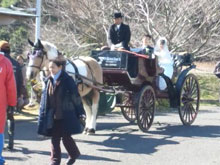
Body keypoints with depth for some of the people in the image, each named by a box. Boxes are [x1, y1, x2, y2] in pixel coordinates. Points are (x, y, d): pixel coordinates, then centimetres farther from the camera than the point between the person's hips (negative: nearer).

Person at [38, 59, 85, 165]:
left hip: (65, 115, -4)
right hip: (52, 115, 5)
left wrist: (80, 112, -5)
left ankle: (74, 154, 24)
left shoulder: (67, 80, -8)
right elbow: (44, 98, 12)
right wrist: (43, 114, 11)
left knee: (66, 137, 0)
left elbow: (75, 96, -5)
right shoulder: (48, 81, 6)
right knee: (54, 138, 6)